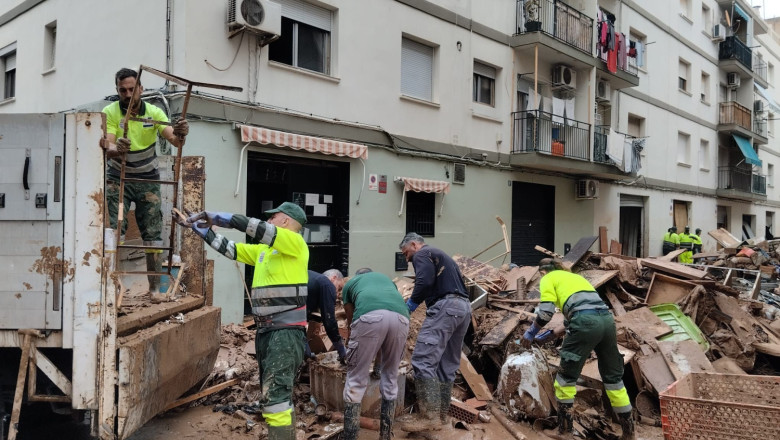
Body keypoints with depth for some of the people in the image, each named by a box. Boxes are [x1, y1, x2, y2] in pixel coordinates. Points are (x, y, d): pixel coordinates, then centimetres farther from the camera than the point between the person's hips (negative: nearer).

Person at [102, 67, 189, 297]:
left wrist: (181, 134, -44)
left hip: (147, 179, 1)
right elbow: (108, 148, -22)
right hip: (118, 177, -1)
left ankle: (155, 287, 6)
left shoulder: (154, 112, -7)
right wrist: (116, 150, -46)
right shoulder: (110, 112, -10)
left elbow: (174, 140, -20)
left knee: (153, 234, -1)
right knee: (113, 230, -11)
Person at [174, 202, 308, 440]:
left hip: (287, 330, -9)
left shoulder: (295, 242, -6)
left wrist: (217, 216, -15)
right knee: (275, 392, 15)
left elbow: (258, 228, -18)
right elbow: (230, 249, 21)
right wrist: (200, 228, 19)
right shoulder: (263, 249, 18)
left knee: (275, 393, -13)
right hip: (265, 330, 9)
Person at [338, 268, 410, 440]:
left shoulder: (350, 283, 36)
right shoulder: (386, 279, 44)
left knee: (356, 380, 9)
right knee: (390, 377, 21)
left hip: (370, 316, -3)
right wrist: (378, 351, 60)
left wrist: (353, 347, 56)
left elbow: (351, 319, 39)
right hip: (401, 317, 3)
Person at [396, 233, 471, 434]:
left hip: (446, 306, -10)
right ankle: (442, 414, 18)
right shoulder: (440, 255, 32)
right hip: (464, 307, 10)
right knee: (447, 364, 13)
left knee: (423, 360, -13)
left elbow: (425, 282, -15)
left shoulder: (421, 255, 4)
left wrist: (410, 304, -3)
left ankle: (430, 416, -16)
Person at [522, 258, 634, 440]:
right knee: (613, 376, 18)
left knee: (567, 374, 8)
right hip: (607, 319, 7)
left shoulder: (548, 279, 14)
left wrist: (531, 332, 11)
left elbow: (546, 312, -1)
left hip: (585, 322, -7)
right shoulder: (574, 276, 34)